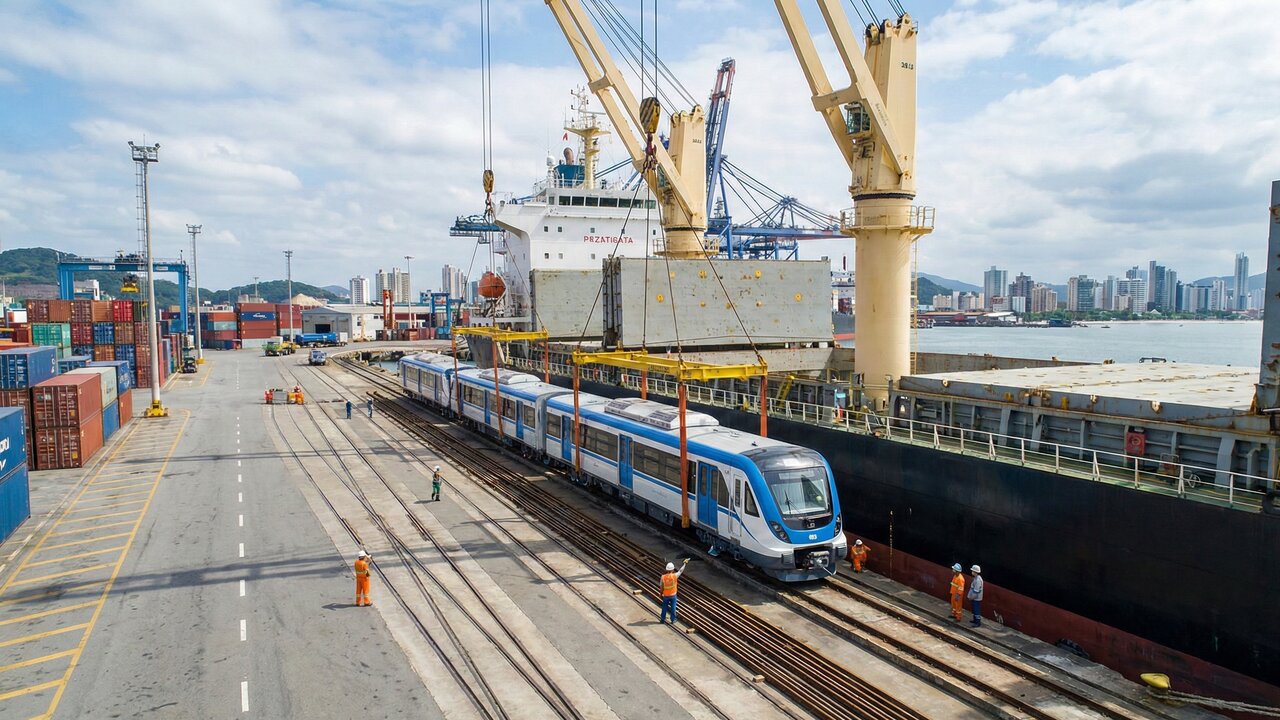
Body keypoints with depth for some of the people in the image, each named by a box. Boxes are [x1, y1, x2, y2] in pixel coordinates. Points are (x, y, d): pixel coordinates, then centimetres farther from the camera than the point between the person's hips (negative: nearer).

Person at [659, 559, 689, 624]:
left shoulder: (663, 577, -16)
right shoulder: (674, 576, -21)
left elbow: (661, 587, -5)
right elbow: (680, 571, -5)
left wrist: (661, 594, 10)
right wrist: (685, 563, 8)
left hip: (666, 595, 1)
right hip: (673, 595, -1)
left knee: (664, 607, 16)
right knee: (673, 608, 13)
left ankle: (662, 619, 27)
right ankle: (673, 620, 23)